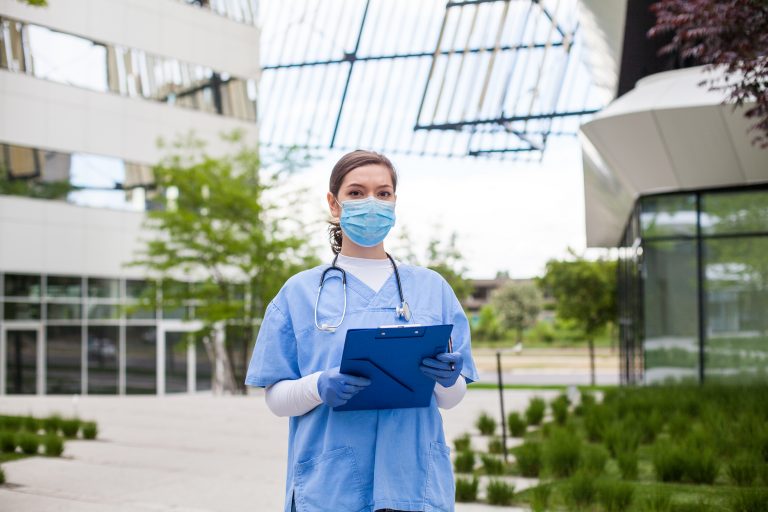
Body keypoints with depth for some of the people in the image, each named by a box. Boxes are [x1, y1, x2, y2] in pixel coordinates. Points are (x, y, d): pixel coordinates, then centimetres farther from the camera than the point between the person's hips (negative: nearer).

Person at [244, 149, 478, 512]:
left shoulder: (432, 287, 11)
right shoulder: (300, 292, 6)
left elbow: (451, 398, 11)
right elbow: (276, 399, 3)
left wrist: (447, 379, -11)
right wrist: (319, 387, -17)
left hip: (414, 480, 2)